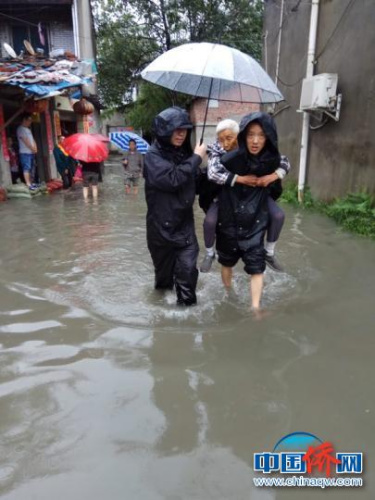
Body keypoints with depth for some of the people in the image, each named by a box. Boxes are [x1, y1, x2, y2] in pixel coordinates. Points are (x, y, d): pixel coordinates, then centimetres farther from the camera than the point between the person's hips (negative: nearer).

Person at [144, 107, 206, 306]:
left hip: (184, 223, 4)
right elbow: (171, 179, -26)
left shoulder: (184, 153, 8)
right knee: (164, 269, 12)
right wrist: (196, 158, -17)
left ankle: (187, 303, 11)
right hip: (162, 224, -4)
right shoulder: (153, 155, -10)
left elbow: (196, 184, 20)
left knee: (187, 268, -5)